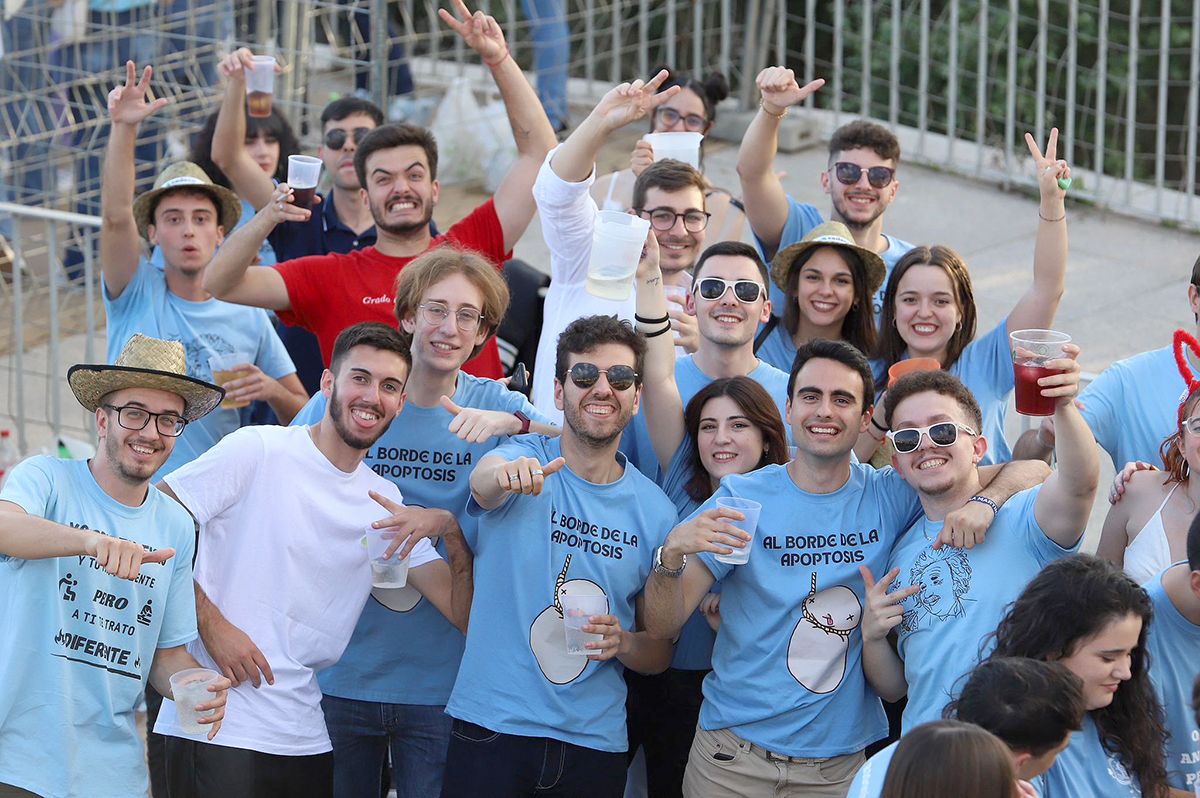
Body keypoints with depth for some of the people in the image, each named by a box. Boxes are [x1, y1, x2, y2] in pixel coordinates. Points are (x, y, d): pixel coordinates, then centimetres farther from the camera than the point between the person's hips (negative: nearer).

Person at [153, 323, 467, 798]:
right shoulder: (258, 451, -5)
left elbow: (463, 611, 7)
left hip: (304, 736, 6)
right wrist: (212, 625, -12)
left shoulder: (384, 503, 12)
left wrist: (450, 530, -11)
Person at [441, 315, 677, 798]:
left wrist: (623, 643, -13)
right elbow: (484, 483, -28)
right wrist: (506, 476, -51)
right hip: (492, 724, -2)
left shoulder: (654, 510, 4)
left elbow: (660, 654, 10)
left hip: (594, 739, 2)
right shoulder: (525, 459, -2)